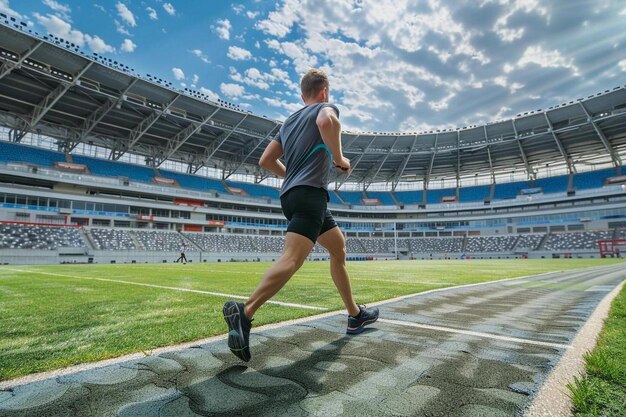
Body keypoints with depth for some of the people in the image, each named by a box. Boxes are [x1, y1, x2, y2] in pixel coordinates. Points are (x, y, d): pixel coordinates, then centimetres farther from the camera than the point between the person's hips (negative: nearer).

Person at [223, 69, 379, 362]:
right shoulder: (326, 107, 7)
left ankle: (355, 316, 22)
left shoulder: (289, 121, 26)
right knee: (293, 258, -20)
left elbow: (266, 160, 21)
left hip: (292, 194, 9)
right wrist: (339, 158, -8)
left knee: (338, 248, 16)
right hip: (310, 193, -9)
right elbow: (327, 121, -21)